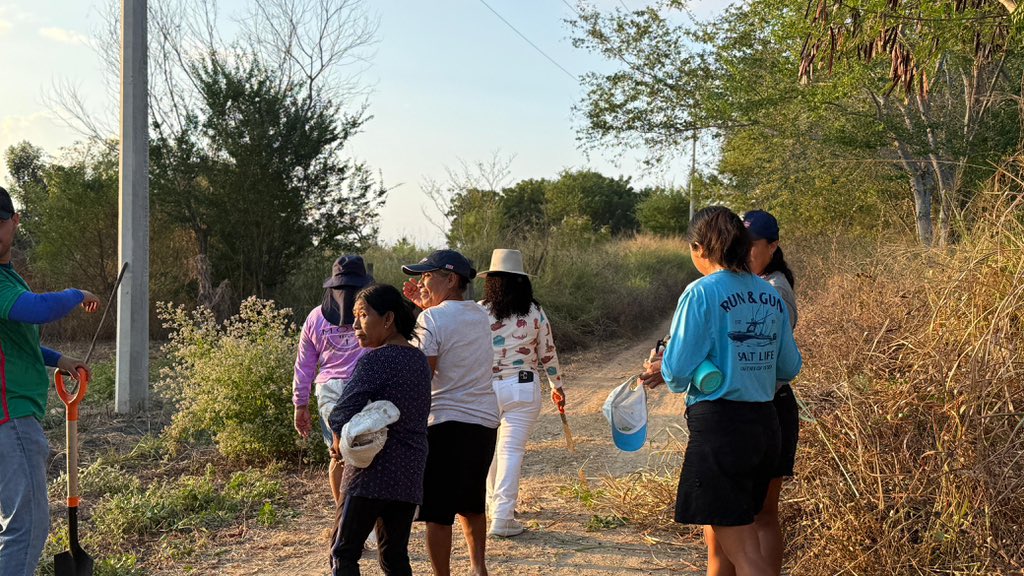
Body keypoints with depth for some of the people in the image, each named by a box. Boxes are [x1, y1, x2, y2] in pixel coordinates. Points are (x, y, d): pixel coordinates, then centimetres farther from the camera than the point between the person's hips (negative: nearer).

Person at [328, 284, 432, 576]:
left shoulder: (374, 360, -14)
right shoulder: (419, 359, 10)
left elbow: (341, 416, -21)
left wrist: (340, 445, 1)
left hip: (373, 475, -7)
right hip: (411, 473, 7)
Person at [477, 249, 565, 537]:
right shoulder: (534, 313, -3)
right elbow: (548, 353, 4)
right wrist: (557, 386, 17)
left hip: (485, 388, 1)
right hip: (524, 389, 0)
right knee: (512, 449, 1)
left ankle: (495, 501, 38)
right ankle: (502, 517, -2)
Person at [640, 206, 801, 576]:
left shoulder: (702, 292, -12)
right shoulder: (771, 296, 8)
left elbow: (678, 370, -13)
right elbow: (789, 367, 13)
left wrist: (664, 370, 9)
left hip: (719, 425, -8)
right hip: (765, 426, 8)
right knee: (718, 541, 20)